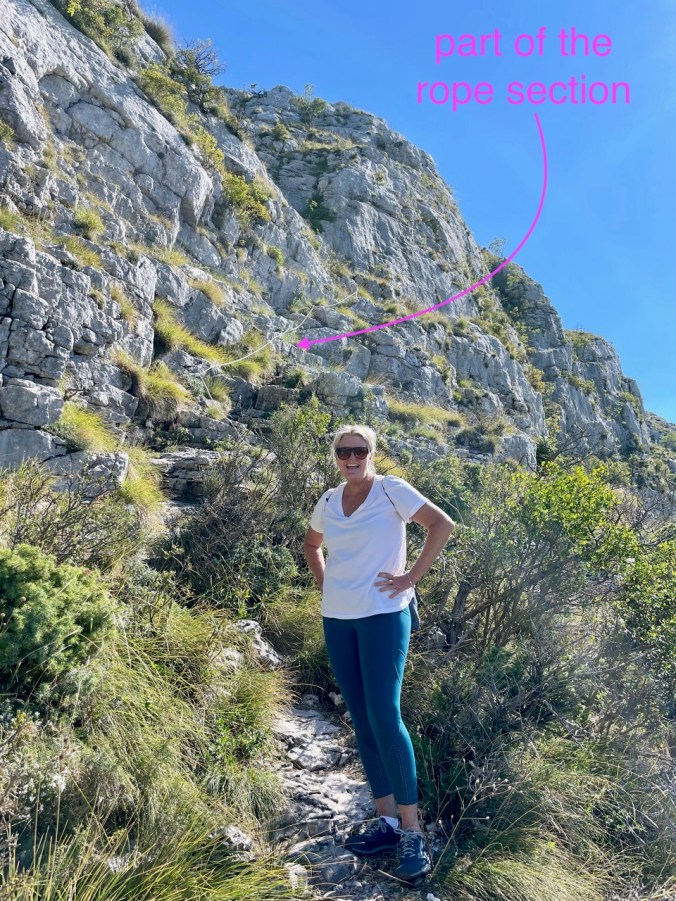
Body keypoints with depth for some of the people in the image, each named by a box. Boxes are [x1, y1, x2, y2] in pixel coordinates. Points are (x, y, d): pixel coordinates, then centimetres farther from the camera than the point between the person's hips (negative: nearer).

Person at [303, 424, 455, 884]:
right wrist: (324, 583, 10)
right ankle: (387, 820, 22)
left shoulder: (391, 489, -7)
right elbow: (311, 544, 25)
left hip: (383, 614, -6)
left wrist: (413, 575, -14)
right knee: (361, 720, 10)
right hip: (338, 618, 6)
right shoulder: (329, 501, 8)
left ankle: (413, 831, 6)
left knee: (384, 716, -9)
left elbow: (443, 524, -12)